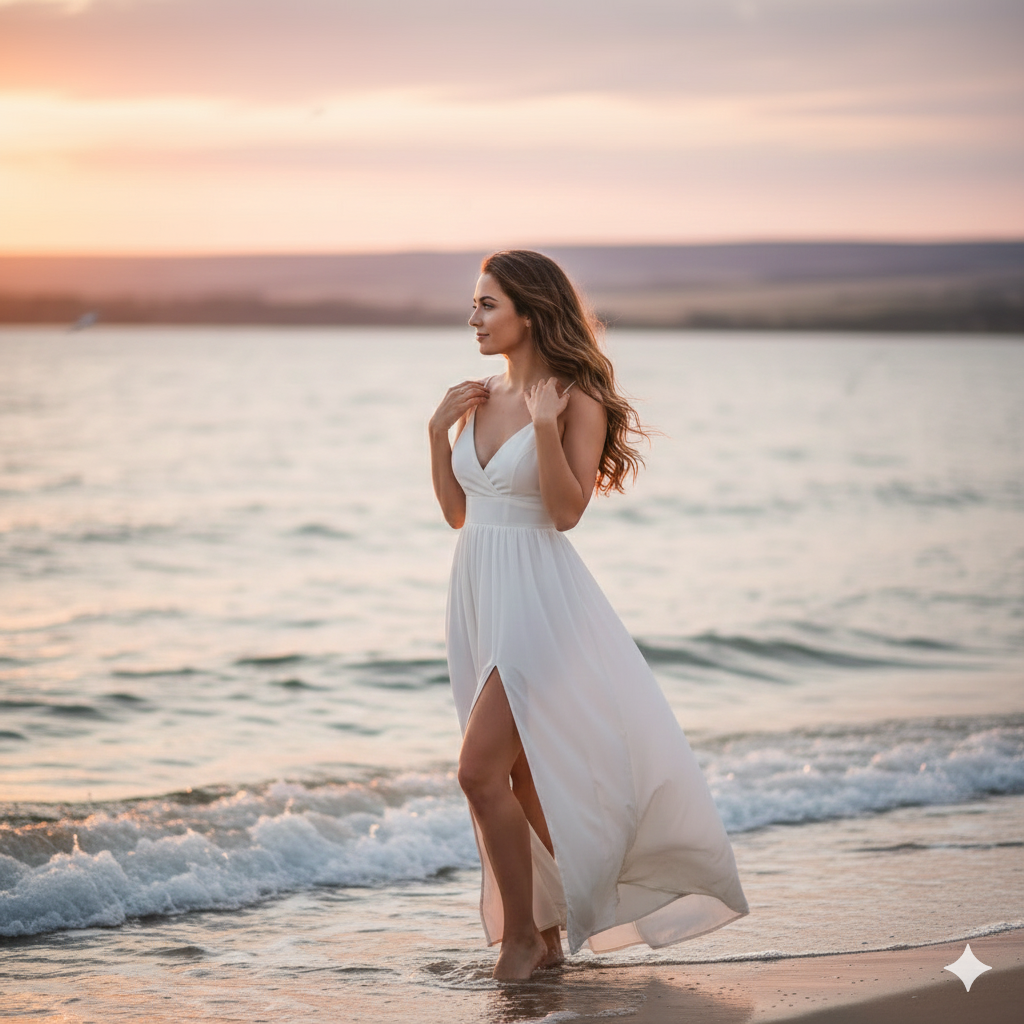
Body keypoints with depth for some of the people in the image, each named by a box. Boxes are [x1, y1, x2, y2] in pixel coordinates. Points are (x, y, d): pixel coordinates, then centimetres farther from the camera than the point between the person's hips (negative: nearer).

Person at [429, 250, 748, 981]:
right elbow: (456, 511, 13)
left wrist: (545, 426, -26)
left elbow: (566, 511, -17)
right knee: (522, 775, 13)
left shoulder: (576, 399, -9)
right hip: (479, 592, 7)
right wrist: (439, 432, 3)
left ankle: (522, 933, 0)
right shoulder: (480, 400, 10)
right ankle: (545, 930, 24)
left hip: (537, 598, -7)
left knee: (481, 770, -13)